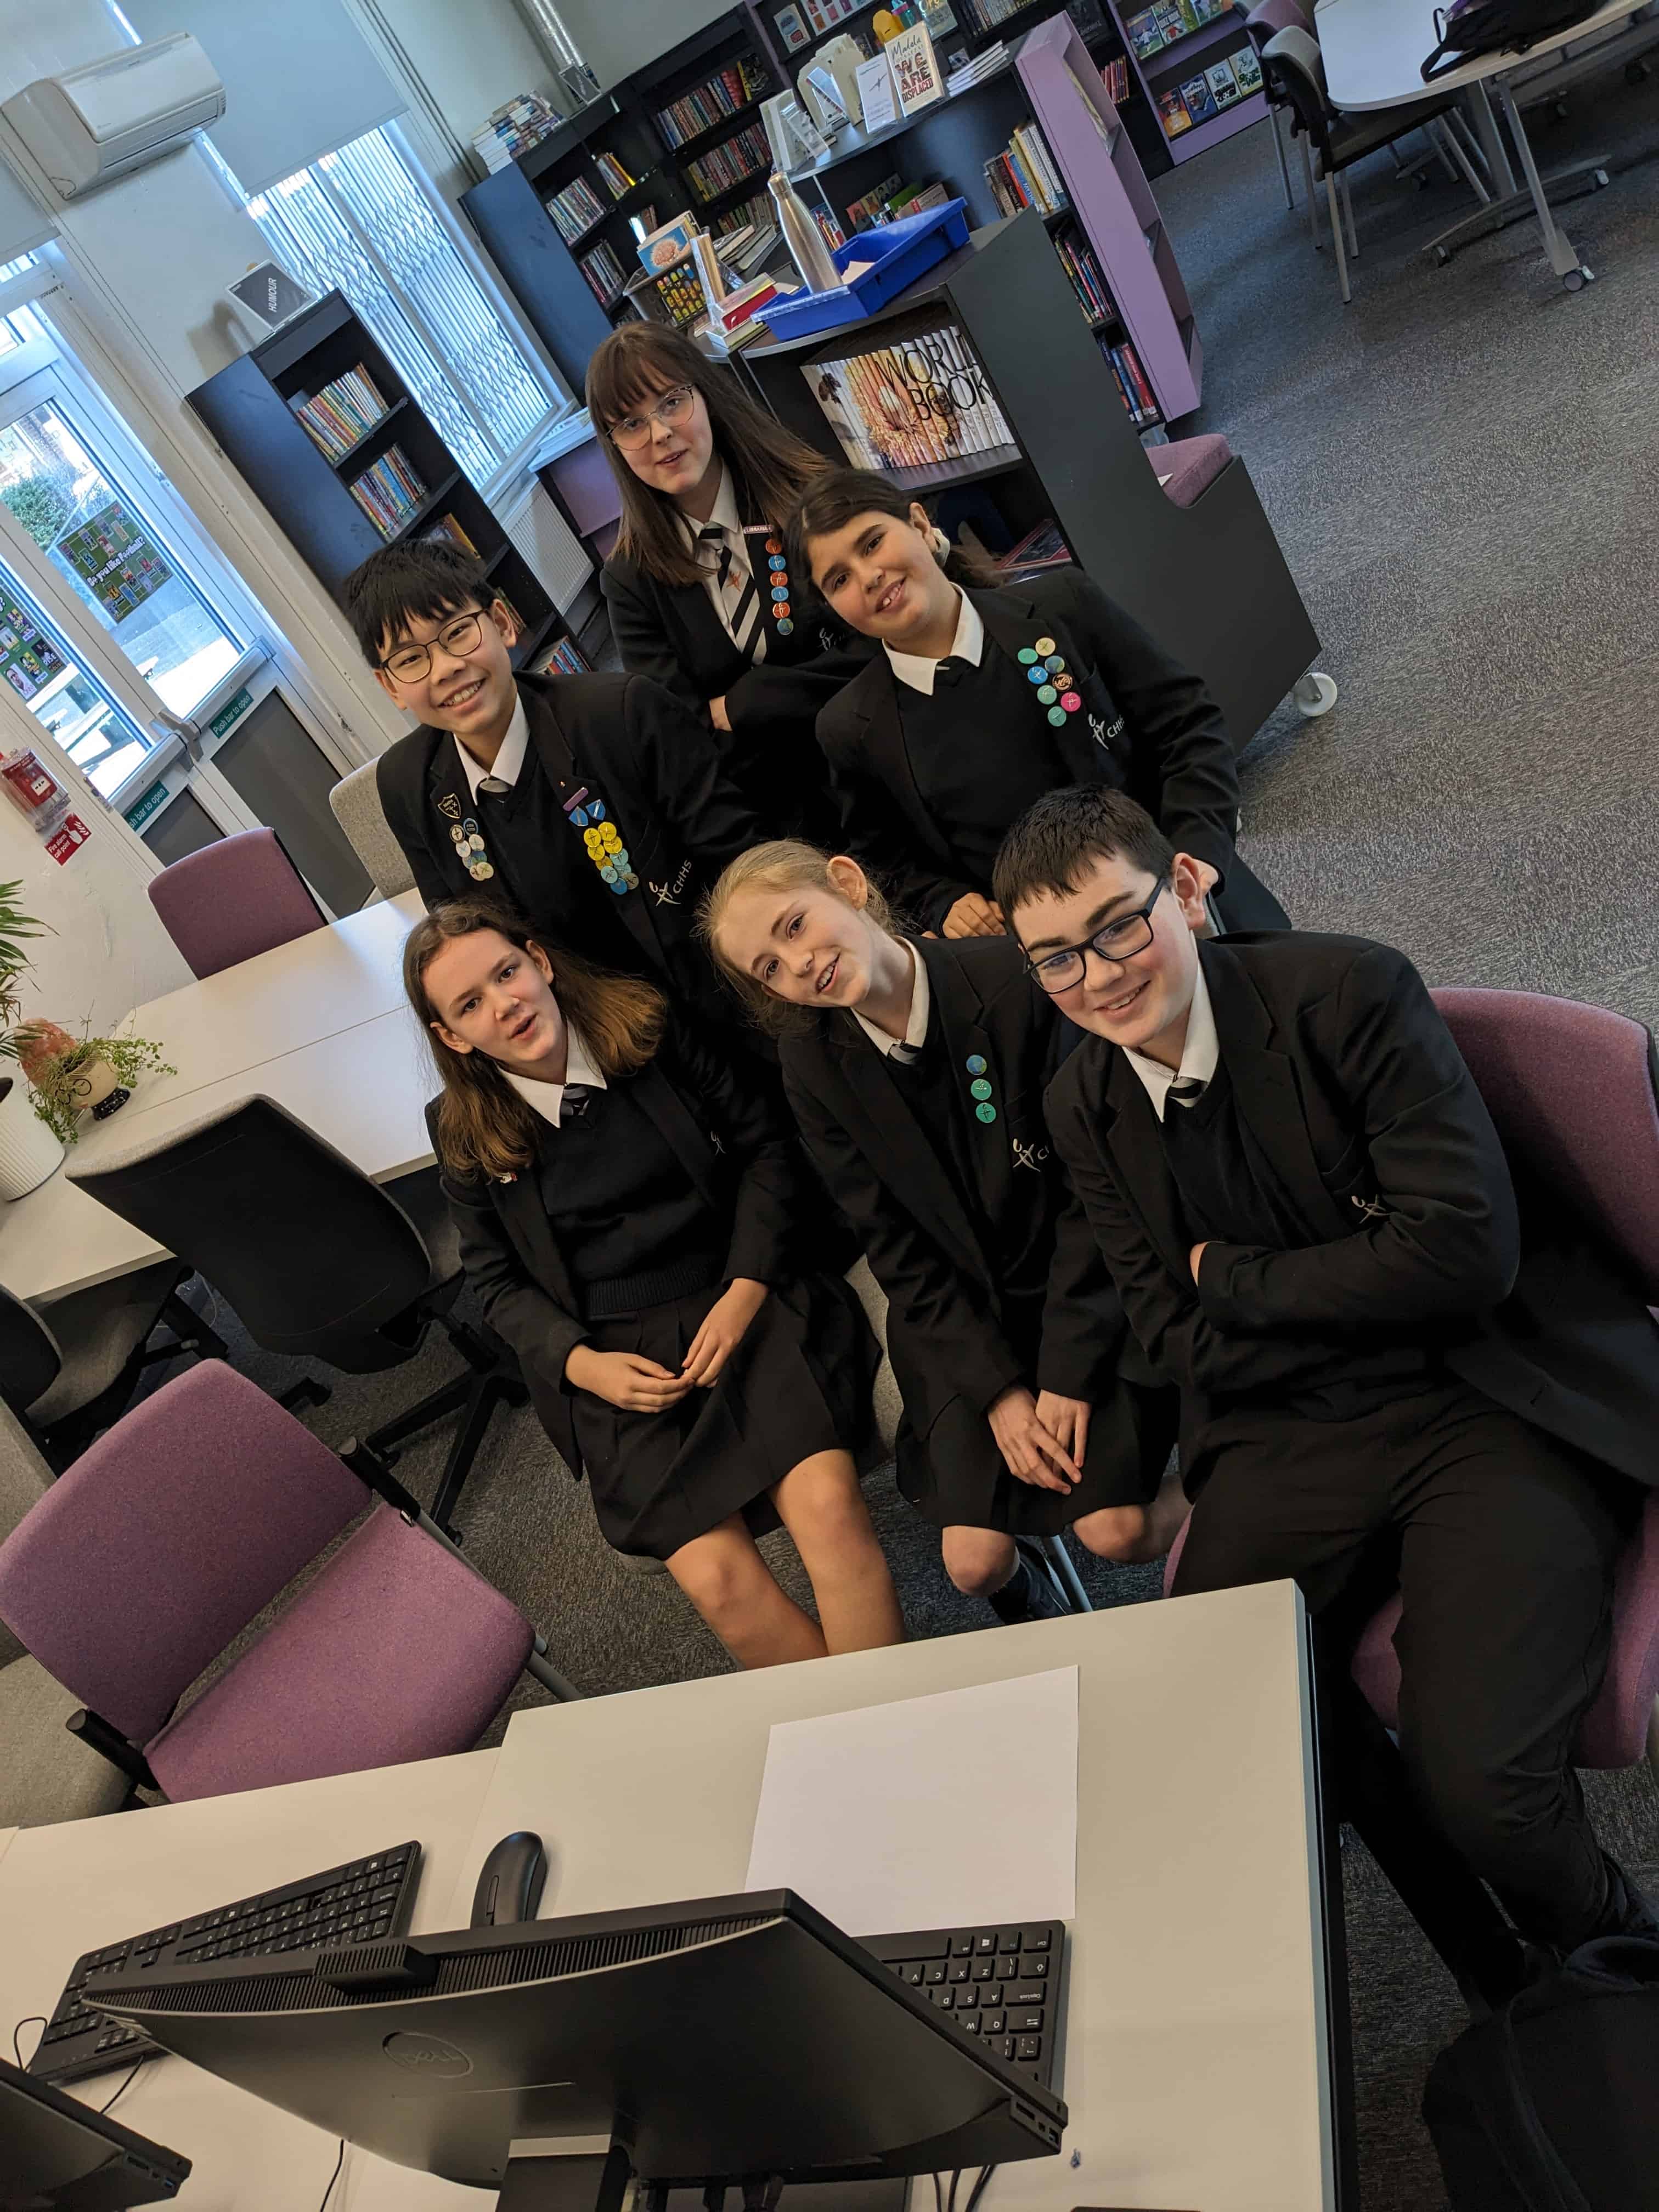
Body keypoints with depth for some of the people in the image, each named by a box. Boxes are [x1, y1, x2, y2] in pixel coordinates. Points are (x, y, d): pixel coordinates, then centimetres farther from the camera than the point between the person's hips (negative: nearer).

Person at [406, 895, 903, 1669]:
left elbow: (763, 1142, 5)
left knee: (828, 1507, -26)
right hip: (618, 1361, 1)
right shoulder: (465, 1132, 1)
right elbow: (498, 1279, 11)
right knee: (714, 1576, -20)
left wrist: (745, 1291, -8)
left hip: (739, 1302, 0)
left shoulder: (650, 1026, -1)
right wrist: (582, 1362, -6)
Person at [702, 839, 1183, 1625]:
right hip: (964, 1322, 2)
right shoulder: (815, 1067, -7)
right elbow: (899, 1251, -3)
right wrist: (998, 1389, -10)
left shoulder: (1015, 980, -18)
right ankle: (1029, 1618, 26)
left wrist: (1068, 1371, -16)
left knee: (1115, 1534, -15)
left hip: (1082, 1289, -2)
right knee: (973, 1560, -10)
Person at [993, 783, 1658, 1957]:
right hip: (1296, 1433, 4)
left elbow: (1464, 1249, -18)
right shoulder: (1085, 1106, 4)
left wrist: (1235, 1276, -8)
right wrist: (1354, 1301, -9)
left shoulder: (1348, 991, -11)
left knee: (1472, 1781, -20)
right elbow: (1184, 1345, 4)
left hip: (1501, 1405, -4)